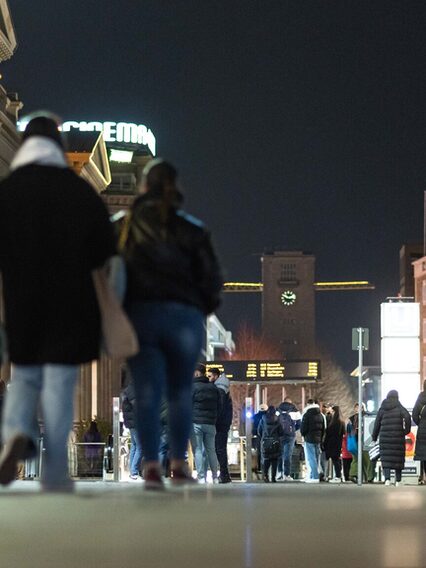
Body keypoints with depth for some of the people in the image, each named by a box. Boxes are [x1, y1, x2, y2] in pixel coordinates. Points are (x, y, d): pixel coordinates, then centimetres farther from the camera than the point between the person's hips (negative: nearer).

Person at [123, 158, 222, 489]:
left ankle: (152, 465, -13)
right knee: (180, 393, 14)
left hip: (139, 314, 0)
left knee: (147, 393, -1)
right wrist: (202, 308, 19)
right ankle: (179, 465, 14)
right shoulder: (192, 229, 5)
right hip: (185, 317, 1)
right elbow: (212, 279, 1)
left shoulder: (125, 225, 4)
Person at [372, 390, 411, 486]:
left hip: (385, 437, 1)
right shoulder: (399, 407, 3)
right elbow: (407, 417, -12)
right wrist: (406, 430, 1)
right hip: (398, 437, -1)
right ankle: (398, 480, 11)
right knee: (398, 458, 8)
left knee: (386, 458, -2)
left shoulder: (382, 409, 9)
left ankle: (387, 478, -19)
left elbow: (377, 424, 11)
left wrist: (374, 437, 18)